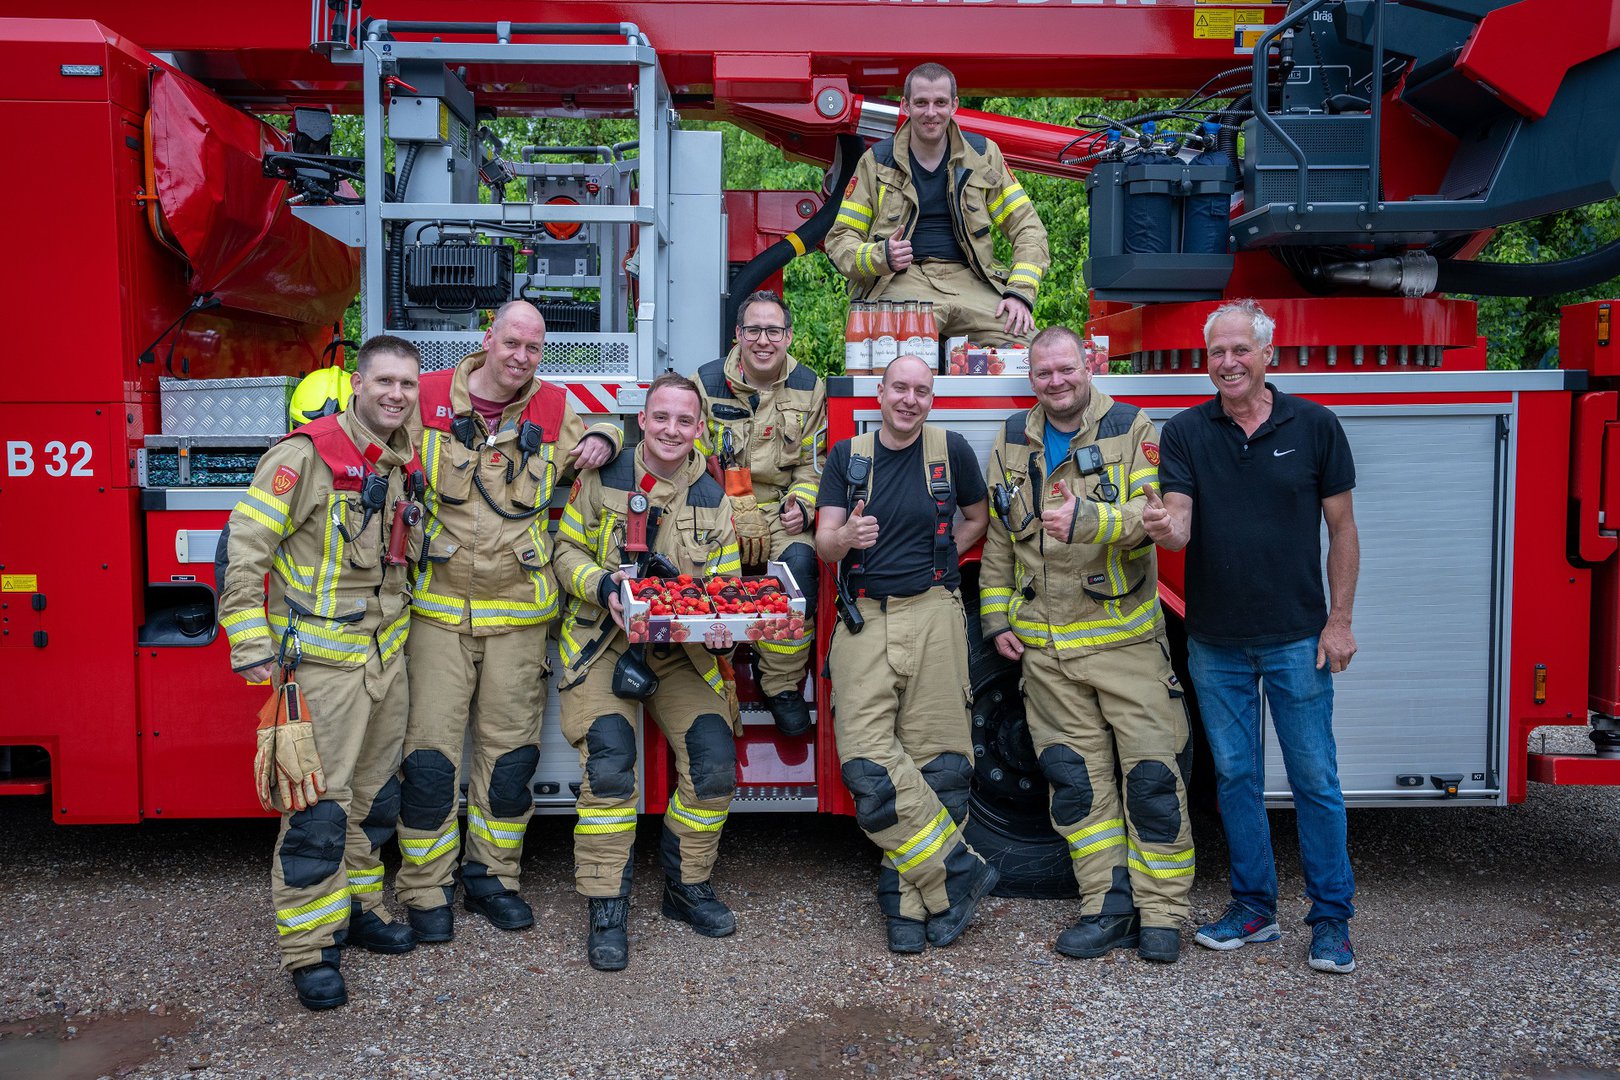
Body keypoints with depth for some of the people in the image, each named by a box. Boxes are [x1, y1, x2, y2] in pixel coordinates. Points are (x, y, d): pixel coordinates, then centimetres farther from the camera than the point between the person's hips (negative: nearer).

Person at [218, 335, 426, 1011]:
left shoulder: (407, 466, 8)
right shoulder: (306, 455, -14)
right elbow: (243, 548, -15)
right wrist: (252, 646, -17)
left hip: (386, 656, 7)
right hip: (321, 659, -7)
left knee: (375, 795, 16)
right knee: (319, 806, -3)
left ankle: (357, 908, 32)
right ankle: (308, 949, 8)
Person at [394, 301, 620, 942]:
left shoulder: (555, 409, 5)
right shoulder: (429, 398, 1)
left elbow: (603, 431, 24)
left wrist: (601, 440, -1)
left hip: (518, 611, 2)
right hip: (438, 606, -2)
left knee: (509, 751, 8)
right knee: (431, 751, -1)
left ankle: (491, 876, 25)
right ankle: (426, 891, 14)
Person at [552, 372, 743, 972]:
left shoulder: (712, 499, 6)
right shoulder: (602, 478, -1)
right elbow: (568, 549, 1)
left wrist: (722, 628, -17)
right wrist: (602, 585, -20)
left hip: (683, 650, 3)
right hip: (604, 642, -2)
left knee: (715, 760, -11)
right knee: (608, 763, -18)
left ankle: (686, 886, 12)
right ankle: (606, 910, -3)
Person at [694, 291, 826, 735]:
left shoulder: (808, 387, 8)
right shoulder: (707, 382, 2)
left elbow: (810, 464, 13)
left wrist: (801, 505, -7)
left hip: (780, 509, 1)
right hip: (717, 507, -1)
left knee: (799, 560, -30)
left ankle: (783, 685, -14)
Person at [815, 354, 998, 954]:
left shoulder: (951, 451, 7)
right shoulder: (847, 456, 9)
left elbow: (978, 517, 23)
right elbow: (823, 544, 1)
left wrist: (942, 557, 8)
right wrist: (845, 536, -21)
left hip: (932, 617, -1)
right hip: (864, 620, 1)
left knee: (934, 760, -3)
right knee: (868, 760, -11)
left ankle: (909, 899, 9)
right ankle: (957, 873, 1)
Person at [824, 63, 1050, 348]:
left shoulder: (982, 155, 13)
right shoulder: (876, 162, 9)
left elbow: (1027, 228, 12)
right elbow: (839, 240, 9)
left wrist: (1020, 293, -5)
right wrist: (880, 256, -14)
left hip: (968, 280, 2)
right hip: (901, 283, -2)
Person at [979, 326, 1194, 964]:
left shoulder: (1132, 430, -1)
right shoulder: (1011, 444, 10)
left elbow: (1152, 514, -16)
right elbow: (998, 540, 15)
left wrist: (1088, 519, -33)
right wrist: (996, 618, 10)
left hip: (1125, 637, -3)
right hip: (1046, 647, 3)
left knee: (1152, 773, -1)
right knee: (1077, 777, 6)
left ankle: (1161, 914, 12)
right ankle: (1108, 907, 17)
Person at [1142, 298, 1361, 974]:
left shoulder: (1314, 426, -1)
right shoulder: (1186, 432, 1)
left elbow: (1341, 529, 2)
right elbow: (1180, 529, -9)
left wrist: (1339, 620, -4)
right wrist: (1163, 528, -33)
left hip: (1296, 639, -2)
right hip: (1215, 642, 2)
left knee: (1314, 778, 4)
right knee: (1234, 775, 10)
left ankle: (1331, 918, 18)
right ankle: (1254, 907, 24)